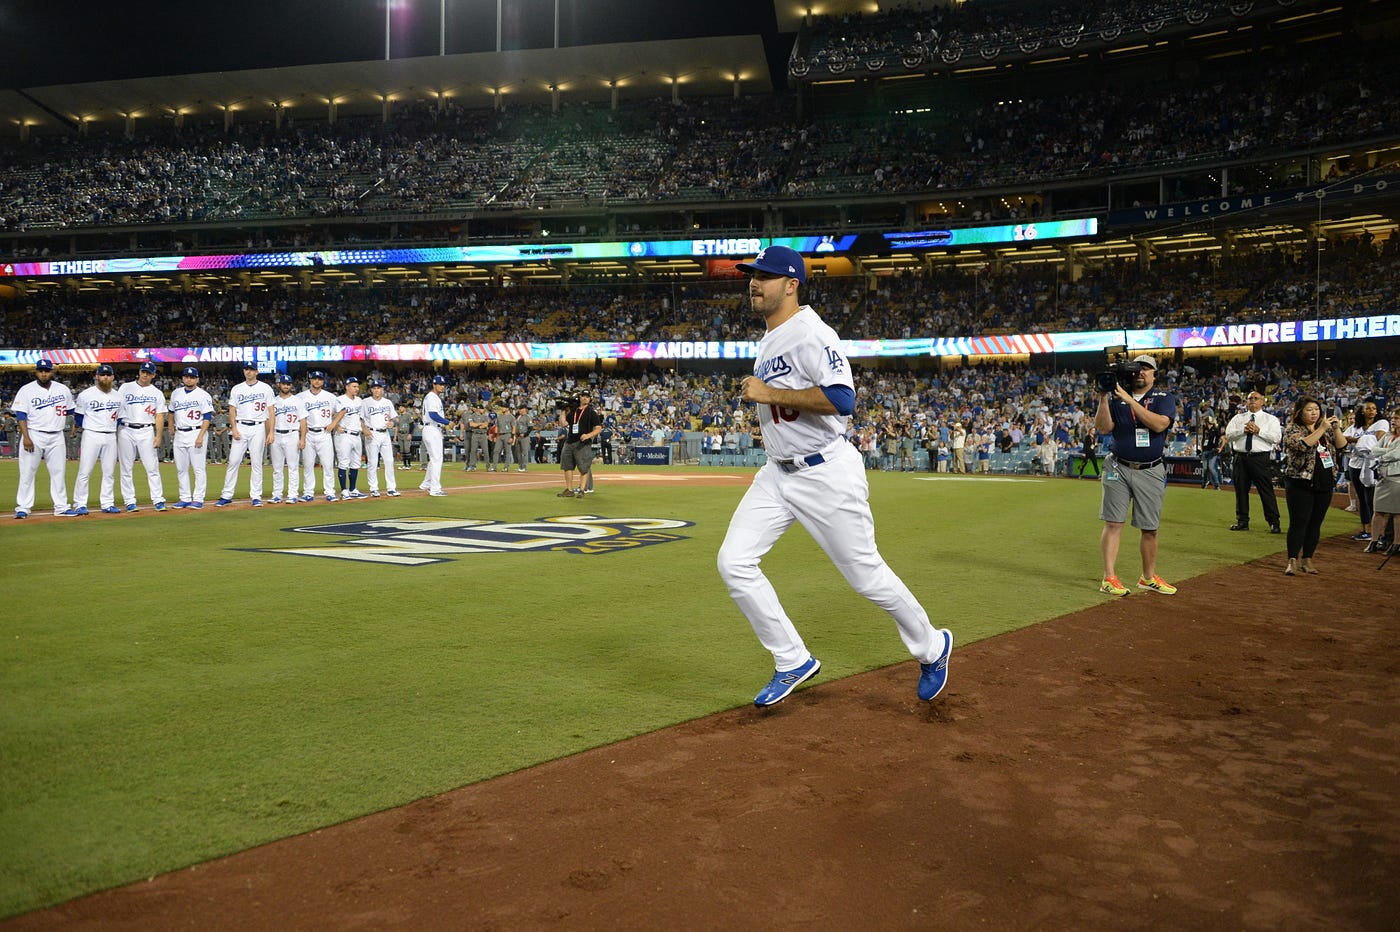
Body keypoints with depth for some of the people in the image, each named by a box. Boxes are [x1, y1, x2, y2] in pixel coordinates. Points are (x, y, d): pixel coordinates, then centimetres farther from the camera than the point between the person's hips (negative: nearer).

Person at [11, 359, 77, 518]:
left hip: (57, 437, 3)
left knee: (59, 472, 5)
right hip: (33, 435, -3)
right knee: (27, 473, -3)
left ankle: (61, 507, 10)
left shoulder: (63, 390, 9)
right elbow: (21, 415, -7)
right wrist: (26, 437, -16)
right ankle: (23, 507, 2)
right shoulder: (26, 390, -1)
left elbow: (69, 410, 19)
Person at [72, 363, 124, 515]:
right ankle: (80, 504, 0)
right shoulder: (86, 394, -2)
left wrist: (113, 428, 9)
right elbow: (78, 415, 6)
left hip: (111, 437, 4)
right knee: (85, 472, -6)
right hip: (92, 435, -4)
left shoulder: (118, 396, 11)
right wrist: (84, 427, 6)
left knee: (109, 472, 6)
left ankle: (108, 504, 12)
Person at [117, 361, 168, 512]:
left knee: (152, 467, -5)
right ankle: (129, 501, 8)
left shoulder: (157, 393, 10)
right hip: (126, 431, 0)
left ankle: (158, 500, -3)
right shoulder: (126, 388, 9)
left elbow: (160, 416, 6)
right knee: (126, 468, 2)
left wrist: (158, 436, -5)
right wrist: (114, 430, -3)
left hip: (146, 432, 0)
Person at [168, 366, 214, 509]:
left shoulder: (203, 395, -4)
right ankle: (185, 498, 13)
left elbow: (207, 417, -10)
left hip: (196, 433, -6)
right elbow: (171, 412, 27)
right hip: (179, 434, 6)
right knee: (181, 468, 7)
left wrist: (200, 436, -18)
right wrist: (171, 428, 21)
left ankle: (198, 499, -2)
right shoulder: (176, 394, 13)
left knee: (198, 468, -6)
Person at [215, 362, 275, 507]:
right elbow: (232, 411, 9)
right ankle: (227, 495, 3)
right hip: (240, 428, 2)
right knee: (233, 461, -1)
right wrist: (233, 428, -5)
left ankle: (256, 496, 6)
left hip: (258, 428, -2)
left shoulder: (265, 388, 4)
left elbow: (271, 411, 2)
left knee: (257, 464, 1)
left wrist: (271, 432, -6)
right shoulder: (236, 389, 10)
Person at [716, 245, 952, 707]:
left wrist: (770, 394, -26)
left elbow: (842, 399, -31)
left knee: (865, 574, 2)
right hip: (777, 473, 9)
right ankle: (794, 662, 9)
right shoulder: (768, 340, 12)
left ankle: (931, 646, 29)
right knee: (733, 562, -3)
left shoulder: (810, 334, -18)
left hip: (827, 473, -9)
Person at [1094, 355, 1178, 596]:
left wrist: (1129, 400, -22)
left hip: (1151, 472, 0)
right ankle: (1109, 578, -5)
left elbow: (1159, 424, -17)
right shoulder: (1116, 396, 6)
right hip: (1118, 469, 0)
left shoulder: (1164, 398, 2)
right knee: (1113, 523, -6)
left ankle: (1148, 577, 22)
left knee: (1149, 528, 8)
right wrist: (1103, 398, -16)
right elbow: (1103, 428, -4)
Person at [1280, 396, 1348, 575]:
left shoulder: (1327, 429, 13)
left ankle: (1307, 560, 15)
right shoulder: (1292, 429, -5)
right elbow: (1303, 445, -22)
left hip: (1324, 484, 5)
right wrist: (1321, 429, -23)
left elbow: (1341, 445, 5)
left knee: (1315, 524, 8)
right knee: (1298, 523, -8)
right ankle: (1293, 561, -8)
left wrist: (1337, 429, -10)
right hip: (1301, 484, -5)